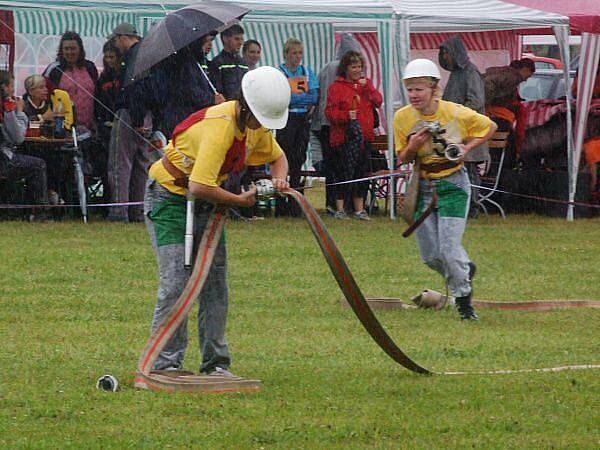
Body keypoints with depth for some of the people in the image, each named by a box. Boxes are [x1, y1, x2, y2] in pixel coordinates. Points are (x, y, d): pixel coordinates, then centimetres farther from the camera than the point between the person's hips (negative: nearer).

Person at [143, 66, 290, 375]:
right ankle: (166, 364, -8)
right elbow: (199, 186, -38)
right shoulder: (219, 127, -31)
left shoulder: (255, 125, -4)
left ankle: (215, 363, 9)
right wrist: (242, 200, -23)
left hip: (205, 202, 8)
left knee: (215, 283, 4)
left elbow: (277, 156, 17)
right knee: (176, 284, -13)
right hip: (170, 197, -8)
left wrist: (278, 178, -6)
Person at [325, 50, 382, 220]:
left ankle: (359, 209, 13)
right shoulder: (336, 87, 0)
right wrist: (346, 116, -21)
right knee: (343, 173, -7)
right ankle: (339, 209, 0)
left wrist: (367, 87, -7)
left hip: (364, 136, 5)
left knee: (362, 172, 6)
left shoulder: (366, 83, 16)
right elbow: (330, 112, -5)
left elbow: (378, 102, 5)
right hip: (343, 137, -5)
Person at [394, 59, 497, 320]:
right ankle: (465, 270, 35)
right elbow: (402, 159, 3)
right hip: (422, 187, 3)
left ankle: (463, 298, 8)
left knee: (449, 248, -13)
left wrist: (467, 147, -9)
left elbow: (490, 127, 4)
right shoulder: (403, 117, -6)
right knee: (430, 256, 4)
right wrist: (413, 147, -19)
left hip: (452, 184, -3)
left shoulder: (456, 113, -12)